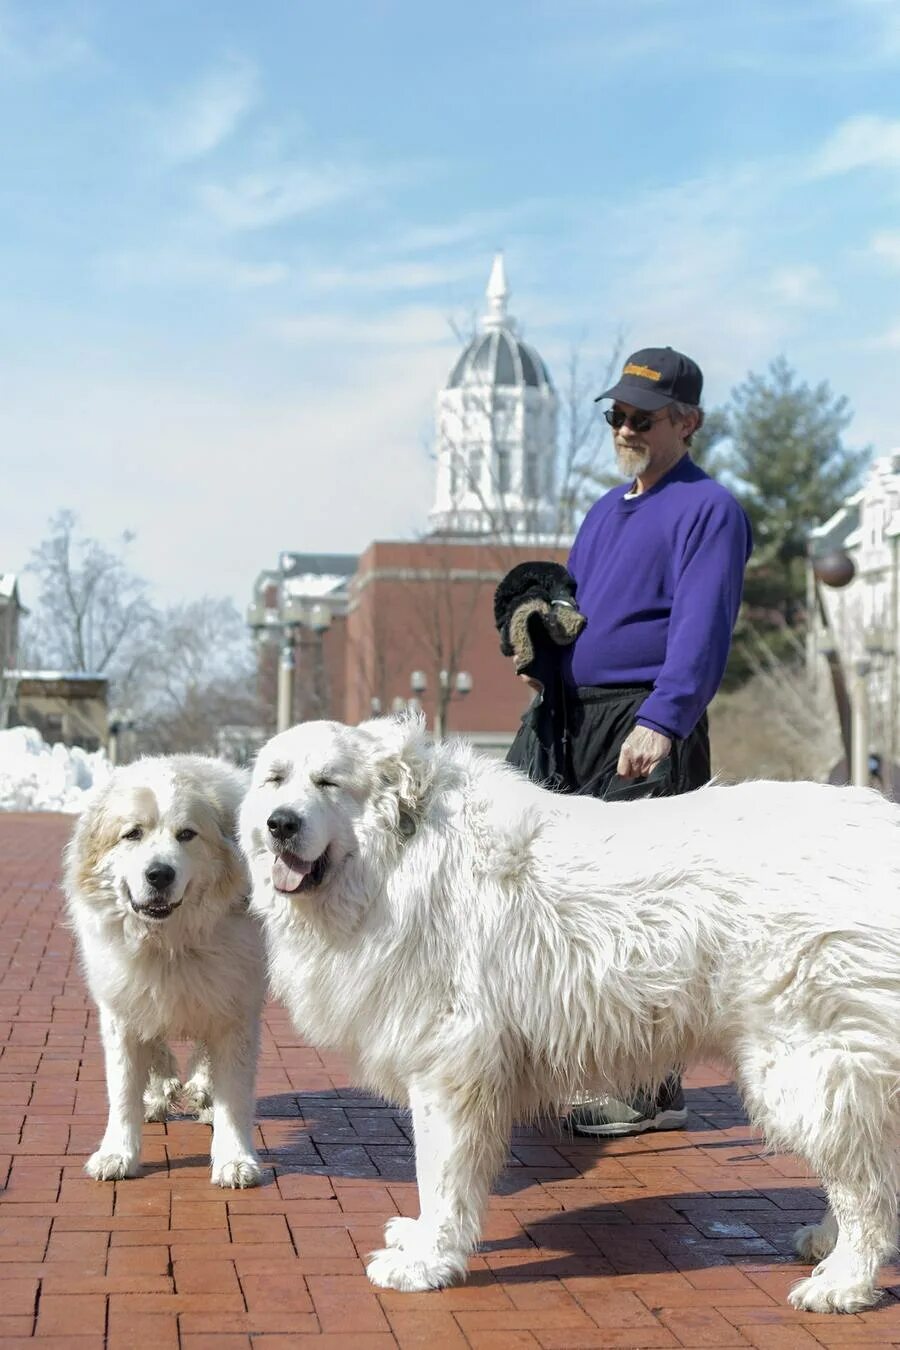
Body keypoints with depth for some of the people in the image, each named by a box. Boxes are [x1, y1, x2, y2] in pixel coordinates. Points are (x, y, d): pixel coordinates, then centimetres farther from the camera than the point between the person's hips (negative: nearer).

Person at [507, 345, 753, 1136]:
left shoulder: (708, 509, -5)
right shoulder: (606, 511, 21)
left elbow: (701, 631, -18)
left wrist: (661, 720, -29)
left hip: (645, 736, -8)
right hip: (569, 727, 9)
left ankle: (654, 1092, 1)